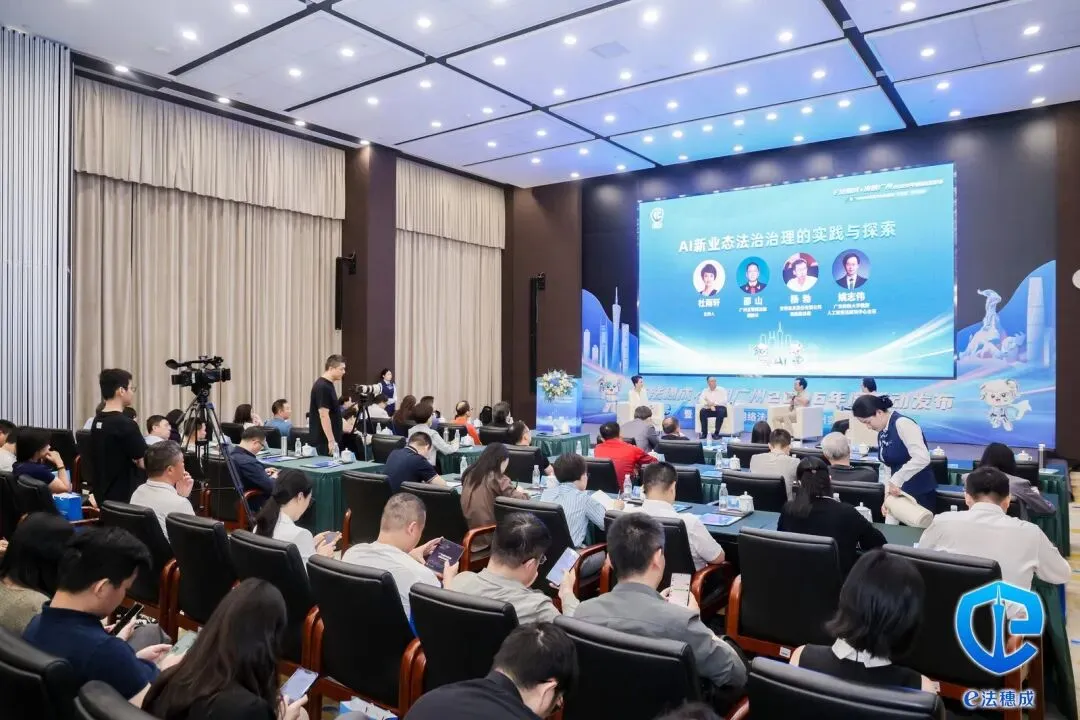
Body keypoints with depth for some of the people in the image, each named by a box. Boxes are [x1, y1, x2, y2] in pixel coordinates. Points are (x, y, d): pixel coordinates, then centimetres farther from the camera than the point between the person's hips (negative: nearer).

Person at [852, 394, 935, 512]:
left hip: (920, 495, -8)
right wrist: (888, 494, -2)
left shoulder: (902, 423, -17)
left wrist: (896, 480, -26)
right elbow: (888, 466, 10)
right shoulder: (881, 434, 8)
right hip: (899, 494, 8)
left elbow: (922, 458, -28)